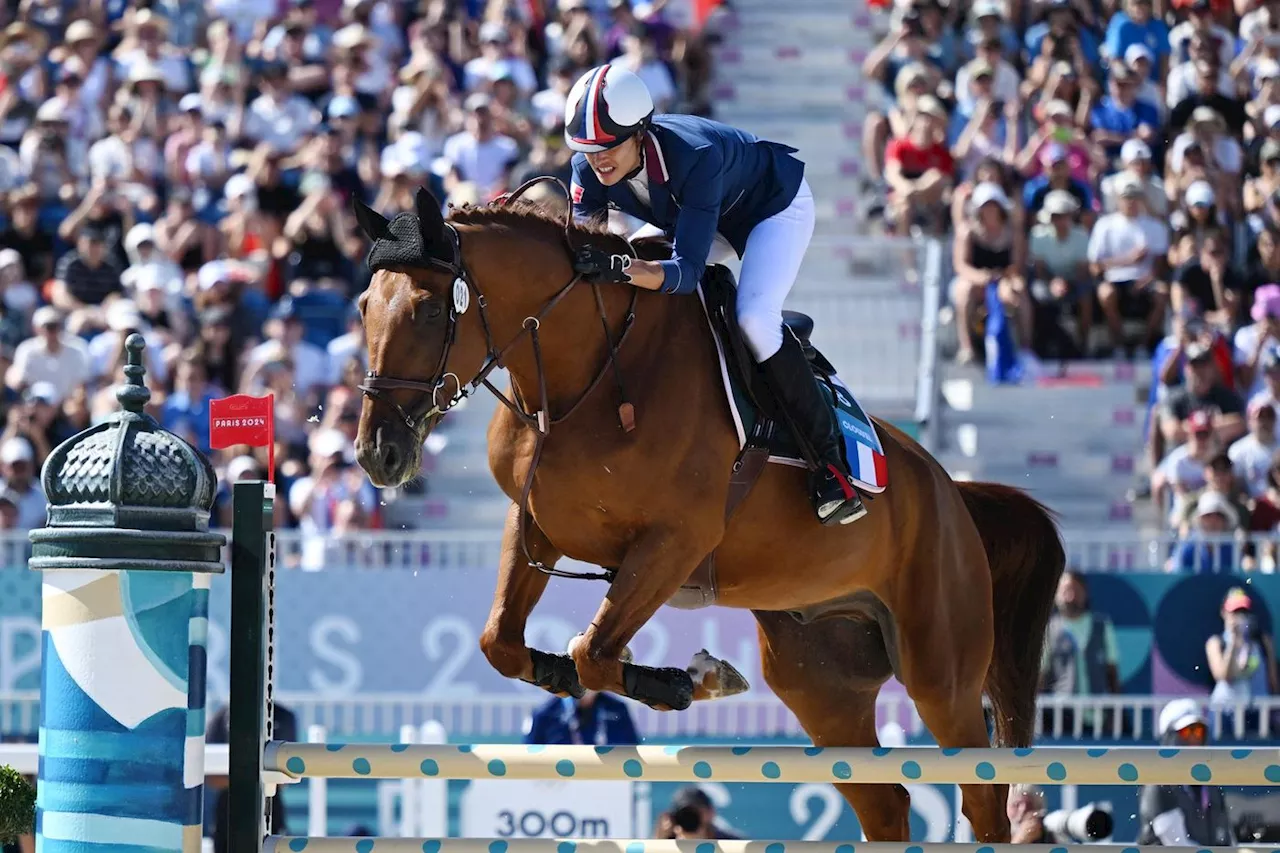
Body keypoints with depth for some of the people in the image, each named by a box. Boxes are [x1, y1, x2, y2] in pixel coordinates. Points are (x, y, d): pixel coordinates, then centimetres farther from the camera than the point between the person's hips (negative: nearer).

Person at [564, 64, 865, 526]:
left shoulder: (694, 158, -43)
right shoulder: (590, 165, -25)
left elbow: (688, 270, -47)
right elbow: (581, 237, -18)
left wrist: (621, 268, -64)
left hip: (776, 205, -7)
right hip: (687, 216, 7)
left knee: (753, 318, -28)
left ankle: (829, 457, -17)